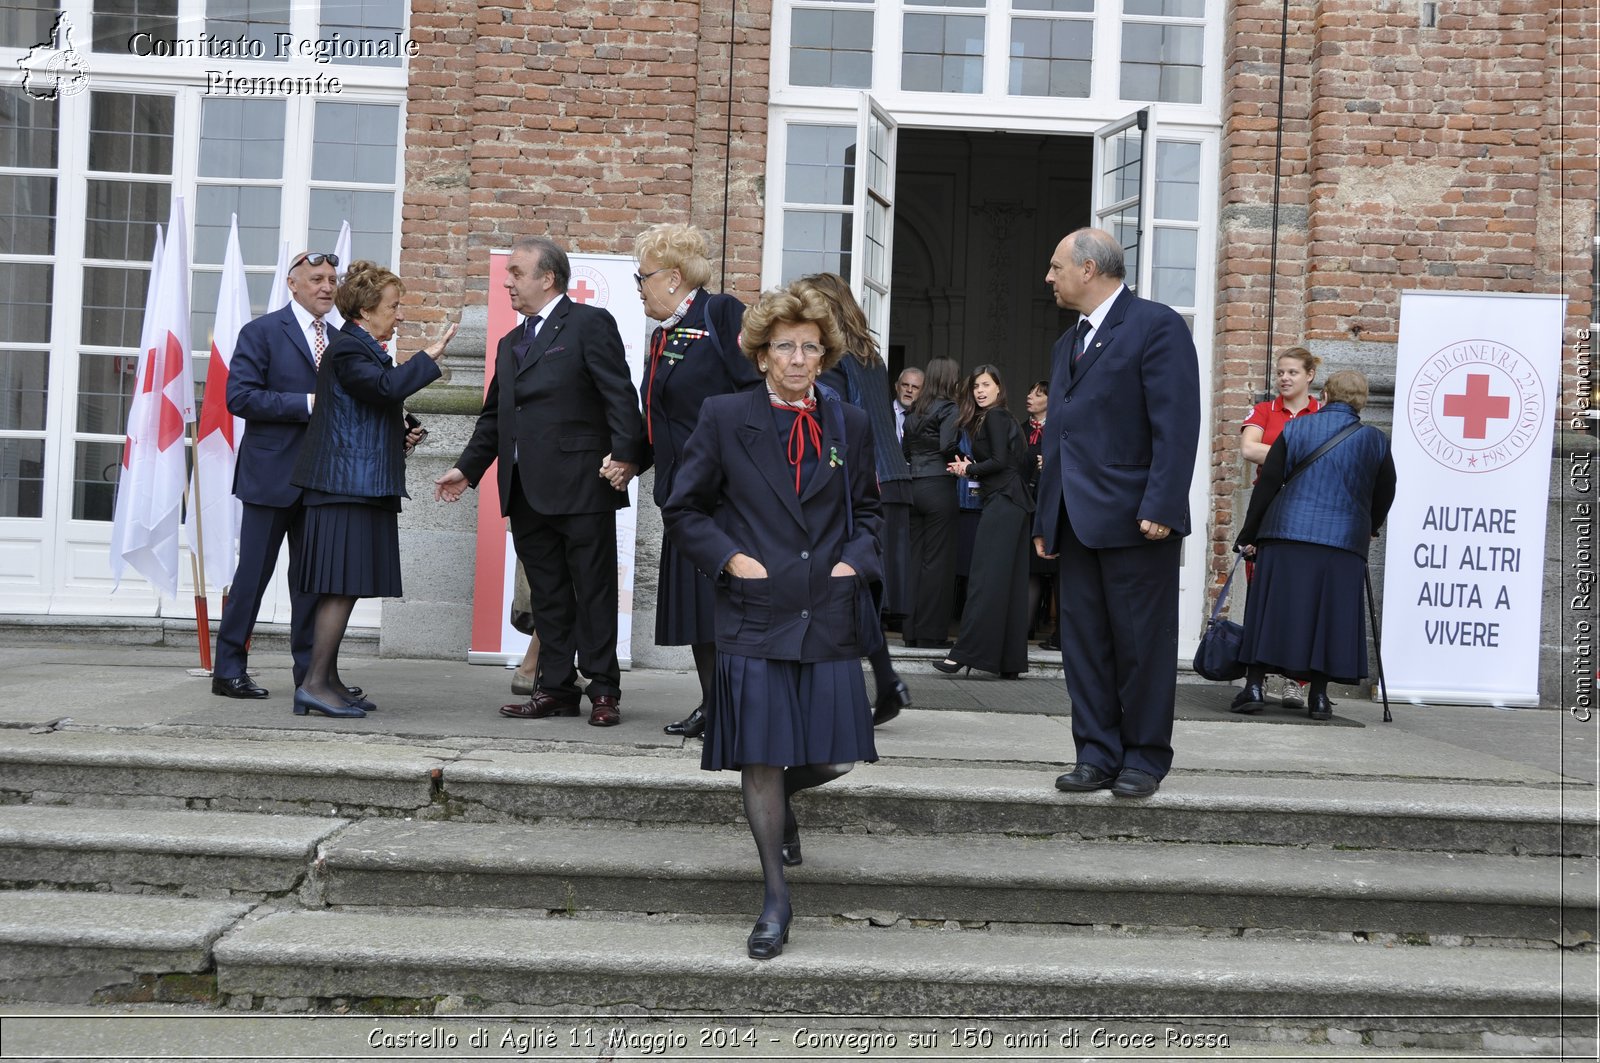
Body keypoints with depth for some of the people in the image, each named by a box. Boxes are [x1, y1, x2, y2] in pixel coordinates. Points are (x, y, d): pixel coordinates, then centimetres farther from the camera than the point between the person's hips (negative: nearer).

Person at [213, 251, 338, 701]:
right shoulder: (262, 332, -3)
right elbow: (239, 397, -13)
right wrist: (305, 404, -17)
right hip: (272, 474, -6)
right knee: (253, 574, 0)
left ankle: (311, 671, 14)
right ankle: (229, 669, 9)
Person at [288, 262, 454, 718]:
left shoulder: (365, 349, 22)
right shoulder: (347, 348, -10)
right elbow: (387, 386, -27)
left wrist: (401, 436, 16)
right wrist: (429, 357, -16)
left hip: (362, 485, 10)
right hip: (347, 486, -10)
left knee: (344, 587, 10)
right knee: (343, 586, -10)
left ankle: (326, 681, 14)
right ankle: (315, 684, -8)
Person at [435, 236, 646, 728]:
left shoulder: (590, 324, -2)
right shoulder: (511, 343, 22)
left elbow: (619, 395, -10)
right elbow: (494, 415, 26)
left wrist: (624, 453, -20)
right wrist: (468, 468, 18)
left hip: (581, 485, -7)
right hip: (527, 491, 7)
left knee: (594, 591, -1)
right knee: (547, 595, 10)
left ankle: (603, 691, 6)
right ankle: (557, 687, 16)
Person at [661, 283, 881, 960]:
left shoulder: (848, 425, 9)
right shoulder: (724, 419, 1)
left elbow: (867, 511, 20)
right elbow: (683, 510, 6)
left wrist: (855, 561, 2)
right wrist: (731, 558, -7)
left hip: (829, 617, 3)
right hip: (755, 617, -2)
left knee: (833, 756, 1)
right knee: (761, 758, -3)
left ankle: (780, 801, 37)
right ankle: (775, 898, 12)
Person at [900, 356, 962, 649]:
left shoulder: (913, 411, 13)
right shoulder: (949, 410, -6)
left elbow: (905, 449, 13)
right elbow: (947, 447, -16)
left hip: (914, 487, 6)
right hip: (939, 485, -6)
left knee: (915, 557, 9)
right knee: (938, 559, -2)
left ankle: (912, 630, 11)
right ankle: (932, 633, 0)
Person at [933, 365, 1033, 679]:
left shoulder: (994, 417, -6)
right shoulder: (1001, 418, 22)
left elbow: (1000, 461, -15)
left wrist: (969, 470, -1)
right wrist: (972, 469, 8)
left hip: (1002, 502, -10)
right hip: (1014, 502, 10)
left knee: (985, 578, -11)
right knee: (1011, 582, 7)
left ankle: (966, 652, -13)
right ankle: (1010, 661, 7)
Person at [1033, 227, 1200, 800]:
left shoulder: (1156, 325, -6)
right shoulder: (1067, 344, 21)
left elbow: (1177, 425, -14)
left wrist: (1161, 508, -21)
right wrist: (1045, 518, 16)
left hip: (1136, 520, -8)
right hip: (1078, 522, 8)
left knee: (1142, 646, 1)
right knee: (1084, 646, 9)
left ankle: (1143, 760, 11)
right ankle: (1097, 756, 17)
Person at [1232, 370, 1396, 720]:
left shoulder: (1296, 428, 3)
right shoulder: (1376, 441, 6)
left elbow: (1267, 484, 0)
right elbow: (1385, 494, 14)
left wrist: (1248, 534, 5)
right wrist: (1369, 528, 34)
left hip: (1287, 535, 0)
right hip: (1344, 543, 1)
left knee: (1272, 608, 4)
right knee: (1329, 613, 6)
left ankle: (1254, 686, 3)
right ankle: (1319, 696, 7)